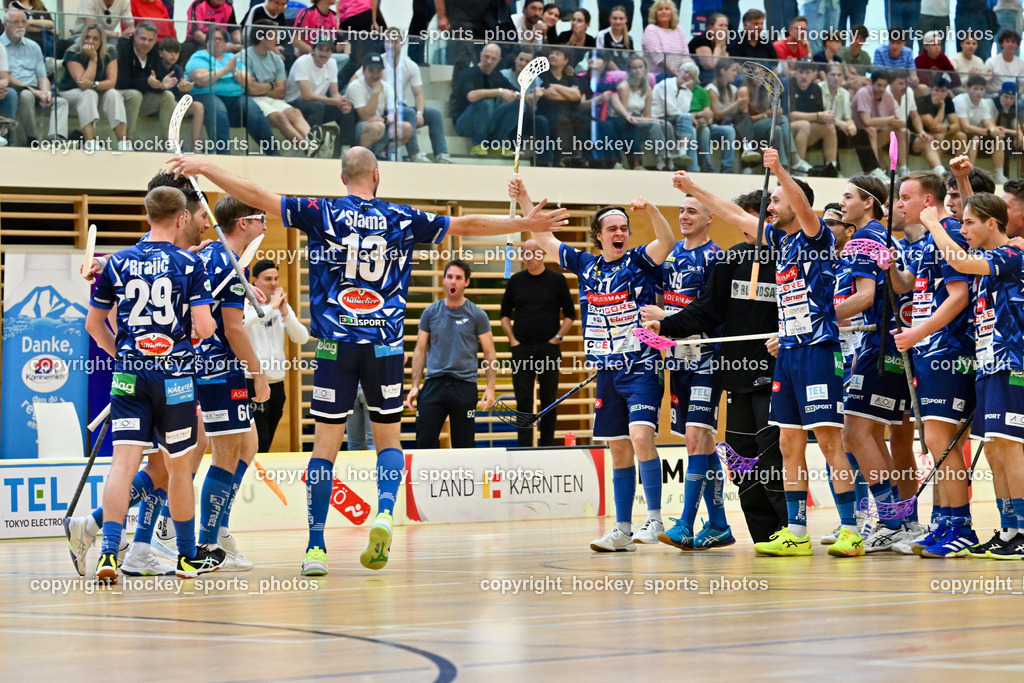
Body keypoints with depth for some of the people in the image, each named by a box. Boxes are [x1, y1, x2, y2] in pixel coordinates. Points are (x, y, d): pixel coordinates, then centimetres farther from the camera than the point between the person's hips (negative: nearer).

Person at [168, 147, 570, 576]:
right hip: (385, 345, 0)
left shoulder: (322, 214, 1)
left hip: (336, 344, 0)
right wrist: (526, 224, 20)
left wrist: (204, 168, 9)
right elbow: (467, 225, 11)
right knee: (388, 439, 13)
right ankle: (385, 511, -14)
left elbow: (257, 197, 0)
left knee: (326, 445, 2)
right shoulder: (402, 219, 4)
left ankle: (316, 547, -1)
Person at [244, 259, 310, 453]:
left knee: (265, 446, 10)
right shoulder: (246, 304, -7)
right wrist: (271, 306, -24)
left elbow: (302, 338, 4)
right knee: (259, 444, -12)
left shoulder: (283, 305, 11)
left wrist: (285, 312, -9)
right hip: (253, 383, -6)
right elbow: (241, 321, -31)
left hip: (277, 383, 6)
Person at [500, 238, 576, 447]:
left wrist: (557, 338, -5)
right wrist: (512, 339, 3)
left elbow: (570, 314, 6)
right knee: (523, 399, -2)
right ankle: (524, 447, -1)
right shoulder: (516, 281, 8)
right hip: (521, 348, 1)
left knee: (548, 399, 3)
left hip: (549, 348, -1)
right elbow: (505, 313, 15)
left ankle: (547, 445, 9)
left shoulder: (557, 280, 2)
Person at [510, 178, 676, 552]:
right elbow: (544, 239, 20)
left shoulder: (639, 262, -1)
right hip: (608, 372, 5)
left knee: (641, 436, -22)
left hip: (642, 368, -5)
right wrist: (524, 199, 16)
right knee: (619, 451, 8)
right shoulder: (586, 265, 11)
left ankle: (654, 519, -17)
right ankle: (622, 531, 13)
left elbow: (667, 242, -20)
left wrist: (650, 210, -35)